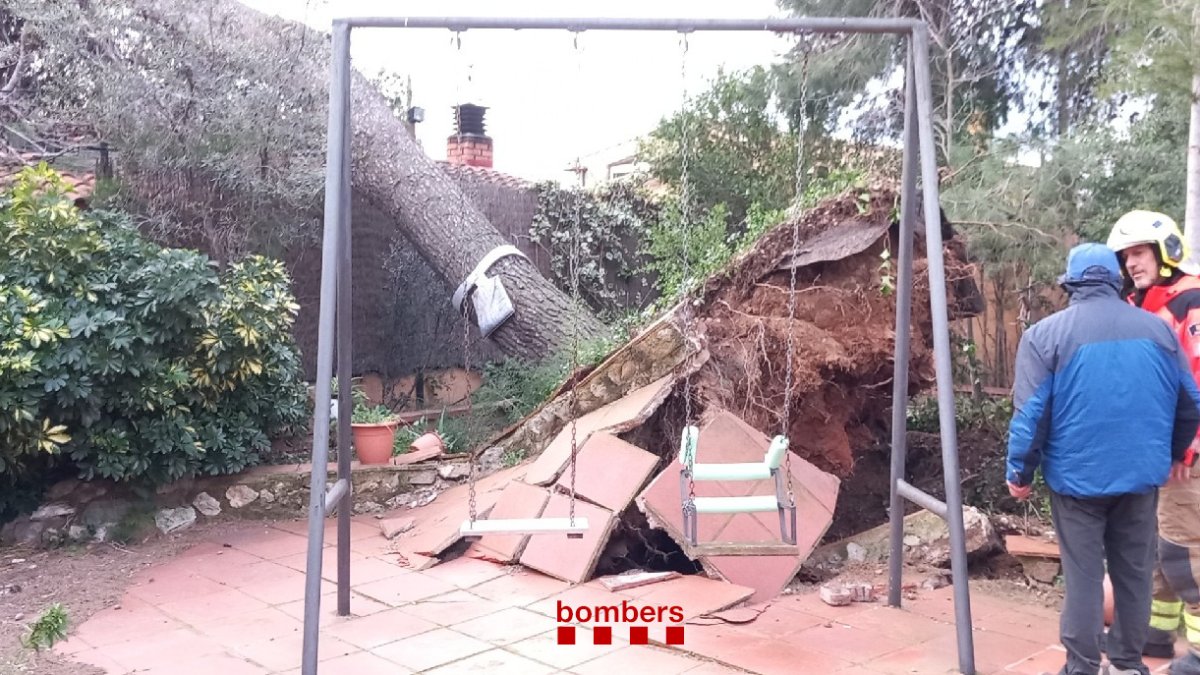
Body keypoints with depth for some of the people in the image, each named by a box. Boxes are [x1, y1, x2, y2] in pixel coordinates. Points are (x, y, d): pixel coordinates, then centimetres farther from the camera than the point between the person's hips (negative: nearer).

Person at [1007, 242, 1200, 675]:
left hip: (1077, 476, -3)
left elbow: (1030, 413, -12)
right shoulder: (1158, 329, 2)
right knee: (1134, 573, 14)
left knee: (1083, 576, 5)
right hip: (1141, 475, 3)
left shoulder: (1046, 334, -9)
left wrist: (1019, 472, -2)